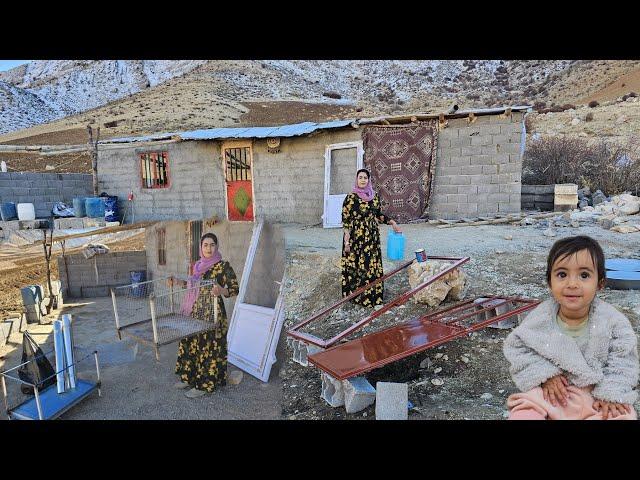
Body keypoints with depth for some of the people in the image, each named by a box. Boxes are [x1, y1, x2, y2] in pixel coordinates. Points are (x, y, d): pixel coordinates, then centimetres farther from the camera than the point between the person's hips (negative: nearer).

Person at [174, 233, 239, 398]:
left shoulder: (223, 266, -11)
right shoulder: (198, 266, 10)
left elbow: (235, 289, -14)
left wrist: (221, 291, -31)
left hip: (212, 313, -7)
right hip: (194, 312, 7)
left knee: (209, 347, 0)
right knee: (191, 344, 14)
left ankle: (204, 384, 12)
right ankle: (190, 377, 31)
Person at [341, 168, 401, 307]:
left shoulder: (374, 197, 7)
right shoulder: (351, 197, -9)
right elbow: (346, 220, -9)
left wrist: (392, 222, 8)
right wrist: (347, 241, -12)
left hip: (372, 237, 5)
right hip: (356, 238, -5)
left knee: (373, 265, 9)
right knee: (357, 266, 0)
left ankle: (373, 295, 22)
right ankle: (357, 296, 12)